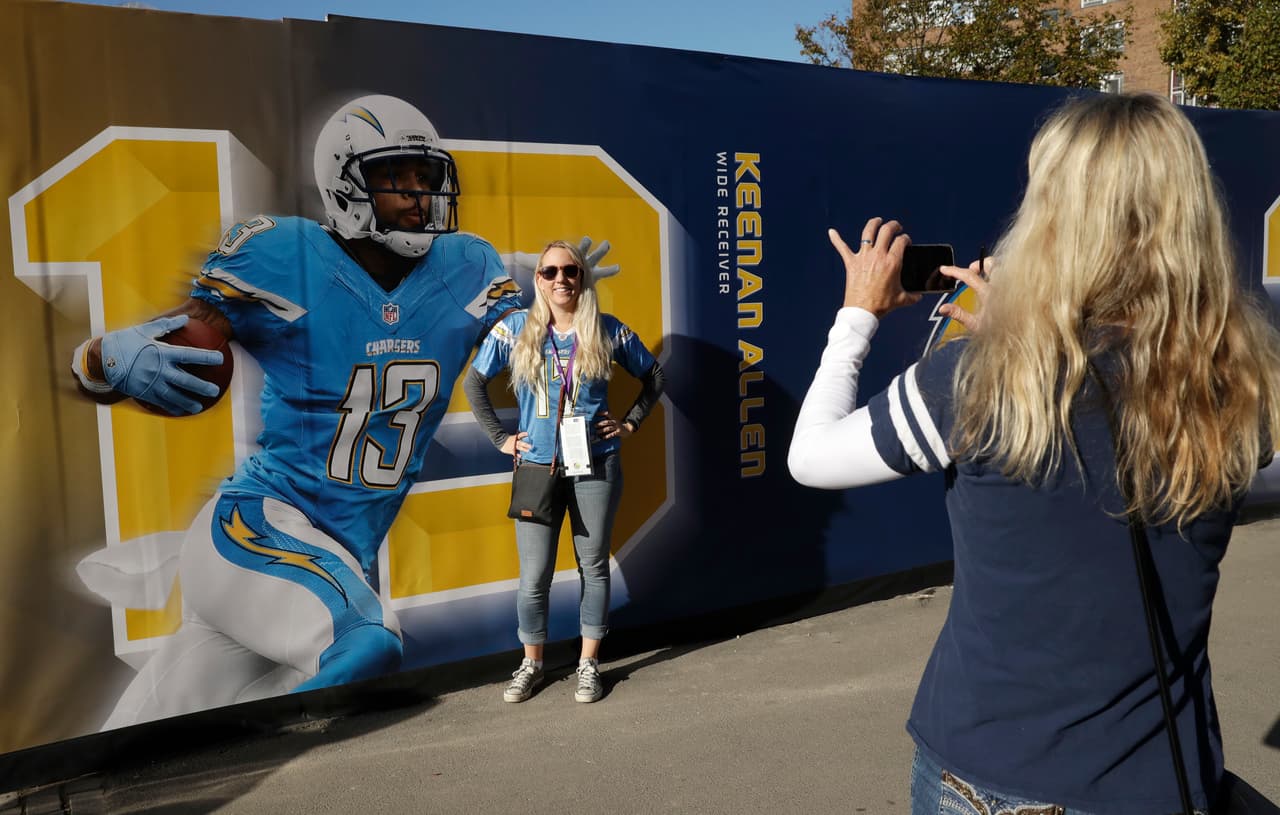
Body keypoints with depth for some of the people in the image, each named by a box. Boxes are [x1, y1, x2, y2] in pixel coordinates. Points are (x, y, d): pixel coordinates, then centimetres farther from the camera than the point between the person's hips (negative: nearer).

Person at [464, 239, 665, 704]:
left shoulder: (608, 332, -2)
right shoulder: (515, 330, -3)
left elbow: (654, 377, 11)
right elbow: (473, 383, 7)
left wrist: (630, 424, 3)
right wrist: (499, 438, 2)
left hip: (596, 468, 0)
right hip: (537, 468, 0)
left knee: (593, 566, 9)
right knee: (534, 576, 4)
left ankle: (589, 665, 24)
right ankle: (532, 665, 24)